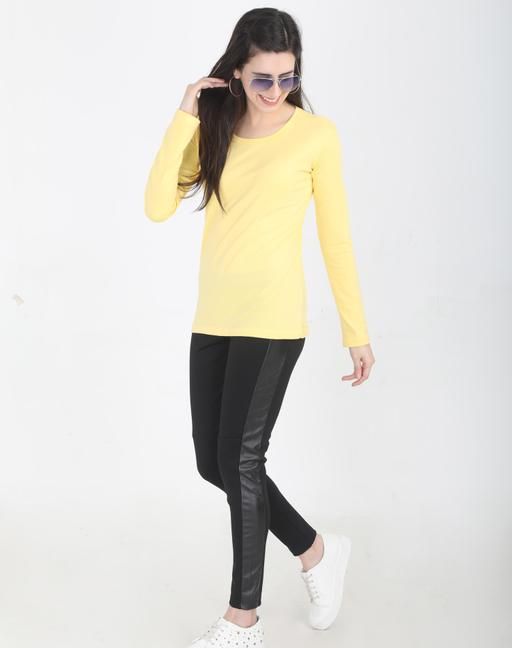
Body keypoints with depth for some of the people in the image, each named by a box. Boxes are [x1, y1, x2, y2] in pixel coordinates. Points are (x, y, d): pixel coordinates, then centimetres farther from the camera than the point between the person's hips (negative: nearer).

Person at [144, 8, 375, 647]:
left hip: (272, 319, -5)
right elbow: (158, 206, -5)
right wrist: (184, 117, -10)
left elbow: (335, 236, 0)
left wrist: (357, 330, 0)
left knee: (239, 461, -2)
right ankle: (316, 550, 30)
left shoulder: (316, 134, -3)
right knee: (212, 463, 9)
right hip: (213, 317, 6)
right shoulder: (213, 129, 7)